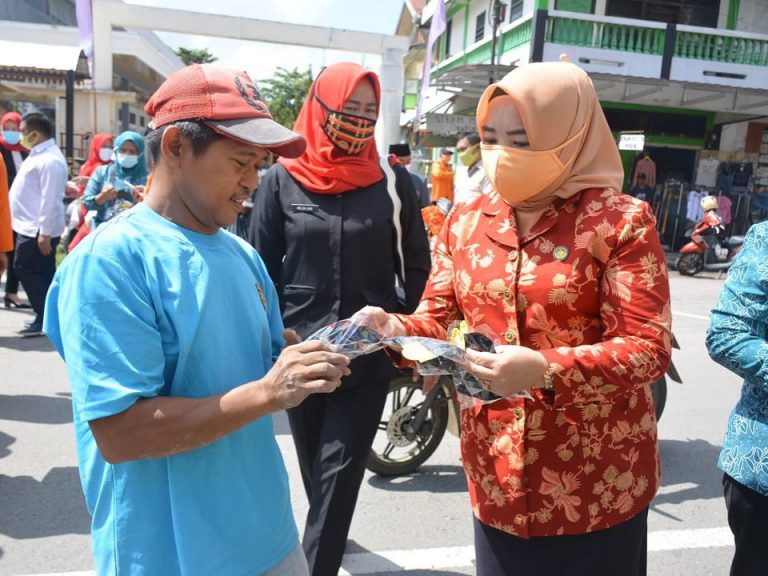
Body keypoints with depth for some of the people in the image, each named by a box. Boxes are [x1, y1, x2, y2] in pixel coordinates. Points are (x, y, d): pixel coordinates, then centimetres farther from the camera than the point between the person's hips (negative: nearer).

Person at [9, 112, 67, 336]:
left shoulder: (49, 159, -17)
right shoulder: (39, 155, 16)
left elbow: (50, 199, -23)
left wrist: (44, 232, -25)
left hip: (38, 230, -10)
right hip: (32, 227, 10)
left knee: (26, 269, -5)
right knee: (44, 273, 12)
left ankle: (45, 319, 1)